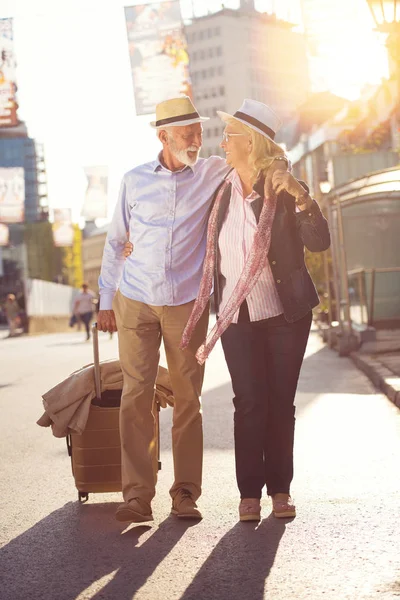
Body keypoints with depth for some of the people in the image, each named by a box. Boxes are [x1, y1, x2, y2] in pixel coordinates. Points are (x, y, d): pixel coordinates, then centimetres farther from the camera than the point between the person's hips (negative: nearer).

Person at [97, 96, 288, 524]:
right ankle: (136, 495, -3)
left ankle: (186, 494, 10)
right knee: (135, 397, -5)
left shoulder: (213, 173, 3)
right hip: (135, 303, 0)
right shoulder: (135, 181, 6)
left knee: (187, 400, 1)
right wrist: (106, 300, 10)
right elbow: (115, 242, 12)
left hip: (187, 304, 0)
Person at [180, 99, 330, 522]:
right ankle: (249, 492, 4)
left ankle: (280, 489, 14)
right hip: (237, 316, 2)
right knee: (249, 403, -2)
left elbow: (319, 242, -15)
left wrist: (300, 197, -28)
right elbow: (205, 246, 20)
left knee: (281, 403, 4)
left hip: (285, 313, -2)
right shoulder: (221, 191, 6)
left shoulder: (283, 191, -5)